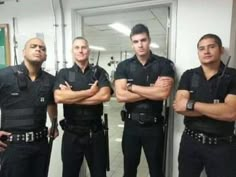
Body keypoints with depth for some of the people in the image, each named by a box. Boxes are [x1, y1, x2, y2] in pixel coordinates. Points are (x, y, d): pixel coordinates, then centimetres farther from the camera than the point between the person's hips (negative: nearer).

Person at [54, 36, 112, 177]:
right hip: (71, 134, 1)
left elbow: (105, 95, -18)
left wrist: (72, 97, -15)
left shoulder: (99, 72, -1)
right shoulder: (64, 73, 1)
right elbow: (58, 97, -17)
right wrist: (90, 92, -17)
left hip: (95, 132, 0)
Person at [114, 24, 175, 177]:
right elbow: (120, 96, -14)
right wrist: (152, 90, -17)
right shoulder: (123, 66, -2)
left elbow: (163, 93, -21)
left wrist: (131, 86, -14)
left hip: (154, 126, -1)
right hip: (131, 125, 2)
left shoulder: (164, 64, -6)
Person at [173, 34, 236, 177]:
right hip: (190, 141, 2)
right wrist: (218, 109, -16)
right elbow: (180, 107, -12)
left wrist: (191, 104, -16)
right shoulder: (188, 75, 0)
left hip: (221, 146, -2)